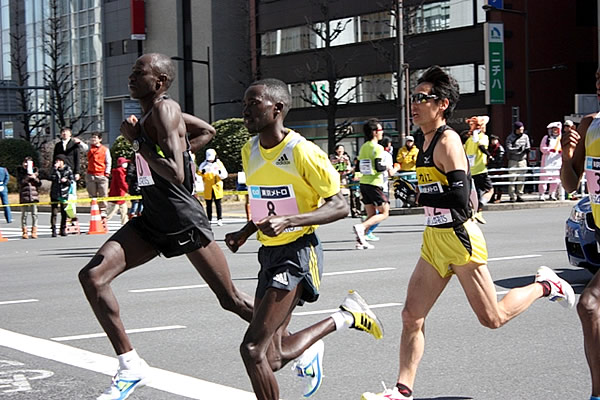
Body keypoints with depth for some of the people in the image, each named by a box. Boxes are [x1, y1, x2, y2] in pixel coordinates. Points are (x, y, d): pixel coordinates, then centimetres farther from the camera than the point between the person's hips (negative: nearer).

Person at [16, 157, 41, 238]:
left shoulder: (35, 171, 11)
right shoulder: (20, 171, 6)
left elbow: (39, 184, 9)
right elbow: (20, 181, -8)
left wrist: (35, 178, -9)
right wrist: (28, 177, -17)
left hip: (34, 195, 2)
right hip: (24, 195, -1)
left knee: (34, 214, 0)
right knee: (24, 214, -1)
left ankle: (34, 232, 6)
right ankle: (24, 232, 6)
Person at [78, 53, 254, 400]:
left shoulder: (165, 110, -16)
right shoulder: (153, 112, 10)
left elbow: (176, 174, -28)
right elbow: (208, 131, 25)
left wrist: (137, 140, -18)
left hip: (185, 221, -9)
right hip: (153, 221, 9)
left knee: (232, 300, 2)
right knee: (92, 276, -7)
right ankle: (131, 367, -1)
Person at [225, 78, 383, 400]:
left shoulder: (302, 152, -16)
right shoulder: (249, 151, 7)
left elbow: (340, 206, -15)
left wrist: (288, 221, -27)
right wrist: (245, 233, 7)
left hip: (298, 253, -8)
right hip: (269, 253, 8)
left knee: (252, 348, -16)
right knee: (273, 358, 10)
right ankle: (344, 318, 32)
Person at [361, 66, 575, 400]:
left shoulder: (447, 141, -16)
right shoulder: (428, 141, 12)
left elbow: (460, 197, -24)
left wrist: (423, 197, -13)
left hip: (459, 238, -9)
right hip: (434, 239, 9)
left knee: (492, 318, 4)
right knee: (412, 316, 2)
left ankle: (544, 286, 26)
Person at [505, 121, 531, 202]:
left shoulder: (525, 136, 10)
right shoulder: (510, 137, -2)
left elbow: (528, 146, 9)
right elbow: (508, 149, -13)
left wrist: (527, 149, -15)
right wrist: (517, 149, -27)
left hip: (522, 160, 4)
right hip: (513, 160, -4)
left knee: (521, 179, 3)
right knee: (512, 179, -7)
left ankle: (519, 196, 12)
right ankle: (512, 197, -4)